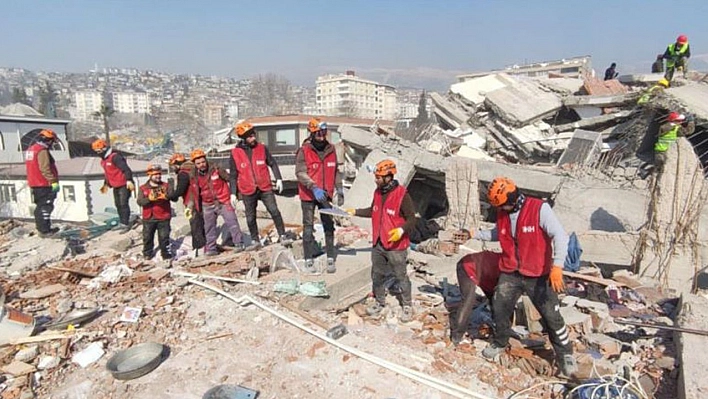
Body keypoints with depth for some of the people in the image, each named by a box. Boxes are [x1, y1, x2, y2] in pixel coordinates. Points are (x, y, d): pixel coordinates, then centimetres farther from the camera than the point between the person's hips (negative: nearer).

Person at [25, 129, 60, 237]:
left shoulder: (30, 149, 16)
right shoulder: (43, 151, -16)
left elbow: (33, 168, 21)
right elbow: (45, 169, -23)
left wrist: (32, 183, 25)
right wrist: (54, 181, -21)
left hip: (34, 184, 10)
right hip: (44, 185, -10)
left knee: (40, 207, 17)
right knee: (46, 207, -7)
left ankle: (41, 228, 26)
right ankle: (44, 231, -6)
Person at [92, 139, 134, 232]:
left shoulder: (115, 157, -18)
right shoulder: (103, 160, 15)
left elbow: (126, 169, -25)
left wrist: (129, 181, -33)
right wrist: (106, 184, 31)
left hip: (124, 185, -10)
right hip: (115, 186, 10)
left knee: (123, 204, -10)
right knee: (118, 205, 13)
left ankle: (126, 225, -6)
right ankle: (122, 223, 21)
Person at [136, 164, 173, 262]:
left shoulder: (166, 186, 1)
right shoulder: (143, 188, 2)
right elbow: (139, 201, -9)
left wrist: (166, 196, -31)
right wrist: (149, 199, -27)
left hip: (163, 218, -1)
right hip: (148, 218, 1)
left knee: (164, 237, 2)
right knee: (147, 237, 12)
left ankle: (167, 255, 13)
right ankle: (147, 254, 29)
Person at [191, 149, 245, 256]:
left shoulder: (216, 170, -8)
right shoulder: (196, 177, 1)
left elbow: (230, 179, -1)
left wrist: (233, 194, -6)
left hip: (224, 202, -3)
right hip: (208, 205, 3)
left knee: (232, 222, -8)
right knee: (209, 227, 8)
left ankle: (238, 244, -1)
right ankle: (211, 248, 19)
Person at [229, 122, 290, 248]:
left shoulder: (262, 148, -1)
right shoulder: (235, 153, -3)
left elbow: (272, 163, 8)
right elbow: (233, 175, 2)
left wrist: (278, 179, -2)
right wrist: (233, 193, 0)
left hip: (265, 188, 0)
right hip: (247, 191, 0)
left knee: (275, 211, -8)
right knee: (250, 218, 9)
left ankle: (282, 237, 2)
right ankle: (255, 241, 25)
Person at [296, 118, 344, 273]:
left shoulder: (331, 149, 4)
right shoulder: (304, 151, -10)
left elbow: (335, 171, 14)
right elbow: (300, 173, -16)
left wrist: (339, 189, 9)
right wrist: (314, 188, -27)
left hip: (325, 194, 4)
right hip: (308, 195, -3)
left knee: (329, 226, 5)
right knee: (308, 227, 5)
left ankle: (330, 258, 14)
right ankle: (309, 259, 15)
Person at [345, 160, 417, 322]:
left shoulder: (402, 195, -18)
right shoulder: (378, 192, 3)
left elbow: (411, 219, -15)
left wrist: (401, 230, -31)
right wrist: (355, 212, 15)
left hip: (396, 245, -7)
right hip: (378, 243, 7)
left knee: (401, 276, 8)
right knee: (377, 275, 18)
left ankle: (407, 306, 26)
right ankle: (379, 302, 37)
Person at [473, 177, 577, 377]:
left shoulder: (540, 209, -18)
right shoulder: (503, 213, 1)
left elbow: (560, 236, -23)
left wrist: (557, 266, -32)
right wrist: (475, 234, 12)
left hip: (538, 276, -5)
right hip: (509, 274, 5)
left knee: (552, 316, 4)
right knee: (499, 308, 8)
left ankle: (565, 354, 25)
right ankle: (500, 342, 33)